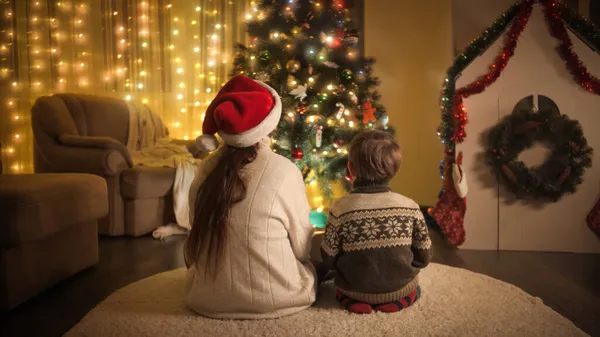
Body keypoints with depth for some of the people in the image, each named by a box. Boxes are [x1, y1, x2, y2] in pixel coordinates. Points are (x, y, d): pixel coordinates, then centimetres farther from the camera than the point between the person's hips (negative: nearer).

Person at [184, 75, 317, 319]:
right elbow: (302, 248, -9)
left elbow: (198, 236, 4)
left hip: (207, 297, 3)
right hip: (273, 298, -3)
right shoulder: (284, 171, -18)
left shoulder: (208, 168, -6)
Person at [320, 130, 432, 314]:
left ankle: (350, 300, 5)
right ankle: (402, 299, 6)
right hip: (400, 288, 1)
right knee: (414, 287, 34)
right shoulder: (410, 207, -14)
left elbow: (329, 259, -9)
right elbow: (423, 257, -4)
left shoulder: (341, 209, -19)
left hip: (355, 289, 0)